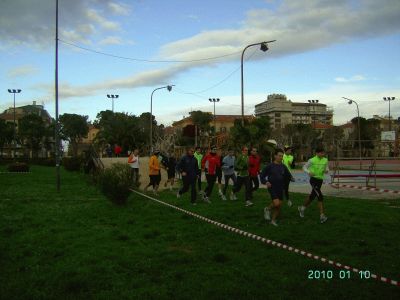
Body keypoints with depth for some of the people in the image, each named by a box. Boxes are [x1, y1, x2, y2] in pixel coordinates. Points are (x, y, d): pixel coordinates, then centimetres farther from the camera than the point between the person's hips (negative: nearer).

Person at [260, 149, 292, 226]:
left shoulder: (283, 166, 4)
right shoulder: (270, 166, -7)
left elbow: (288, 175, 13)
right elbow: (262, 175, -3)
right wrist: (266, 182, -19)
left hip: (280, 188, 5)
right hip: (272, 188, -5)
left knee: (279, 206, 7)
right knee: (276, 203, -20)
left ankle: (273, 220, 26)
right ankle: (267, 209, 11)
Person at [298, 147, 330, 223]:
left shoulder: (325, 160, 5)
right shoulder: (312, 160, -9)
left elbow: (327, 169, 16)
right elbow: (304, 167, -1)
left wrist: (327, 170, -9)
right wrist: (309, 172, -20)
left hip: (320, 180, 6)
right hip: (314, 180, -6)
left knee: (312, 196, 16)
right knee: (320, 196, -18)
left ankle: (302, 208, 38)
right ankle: (322, 216, -14)